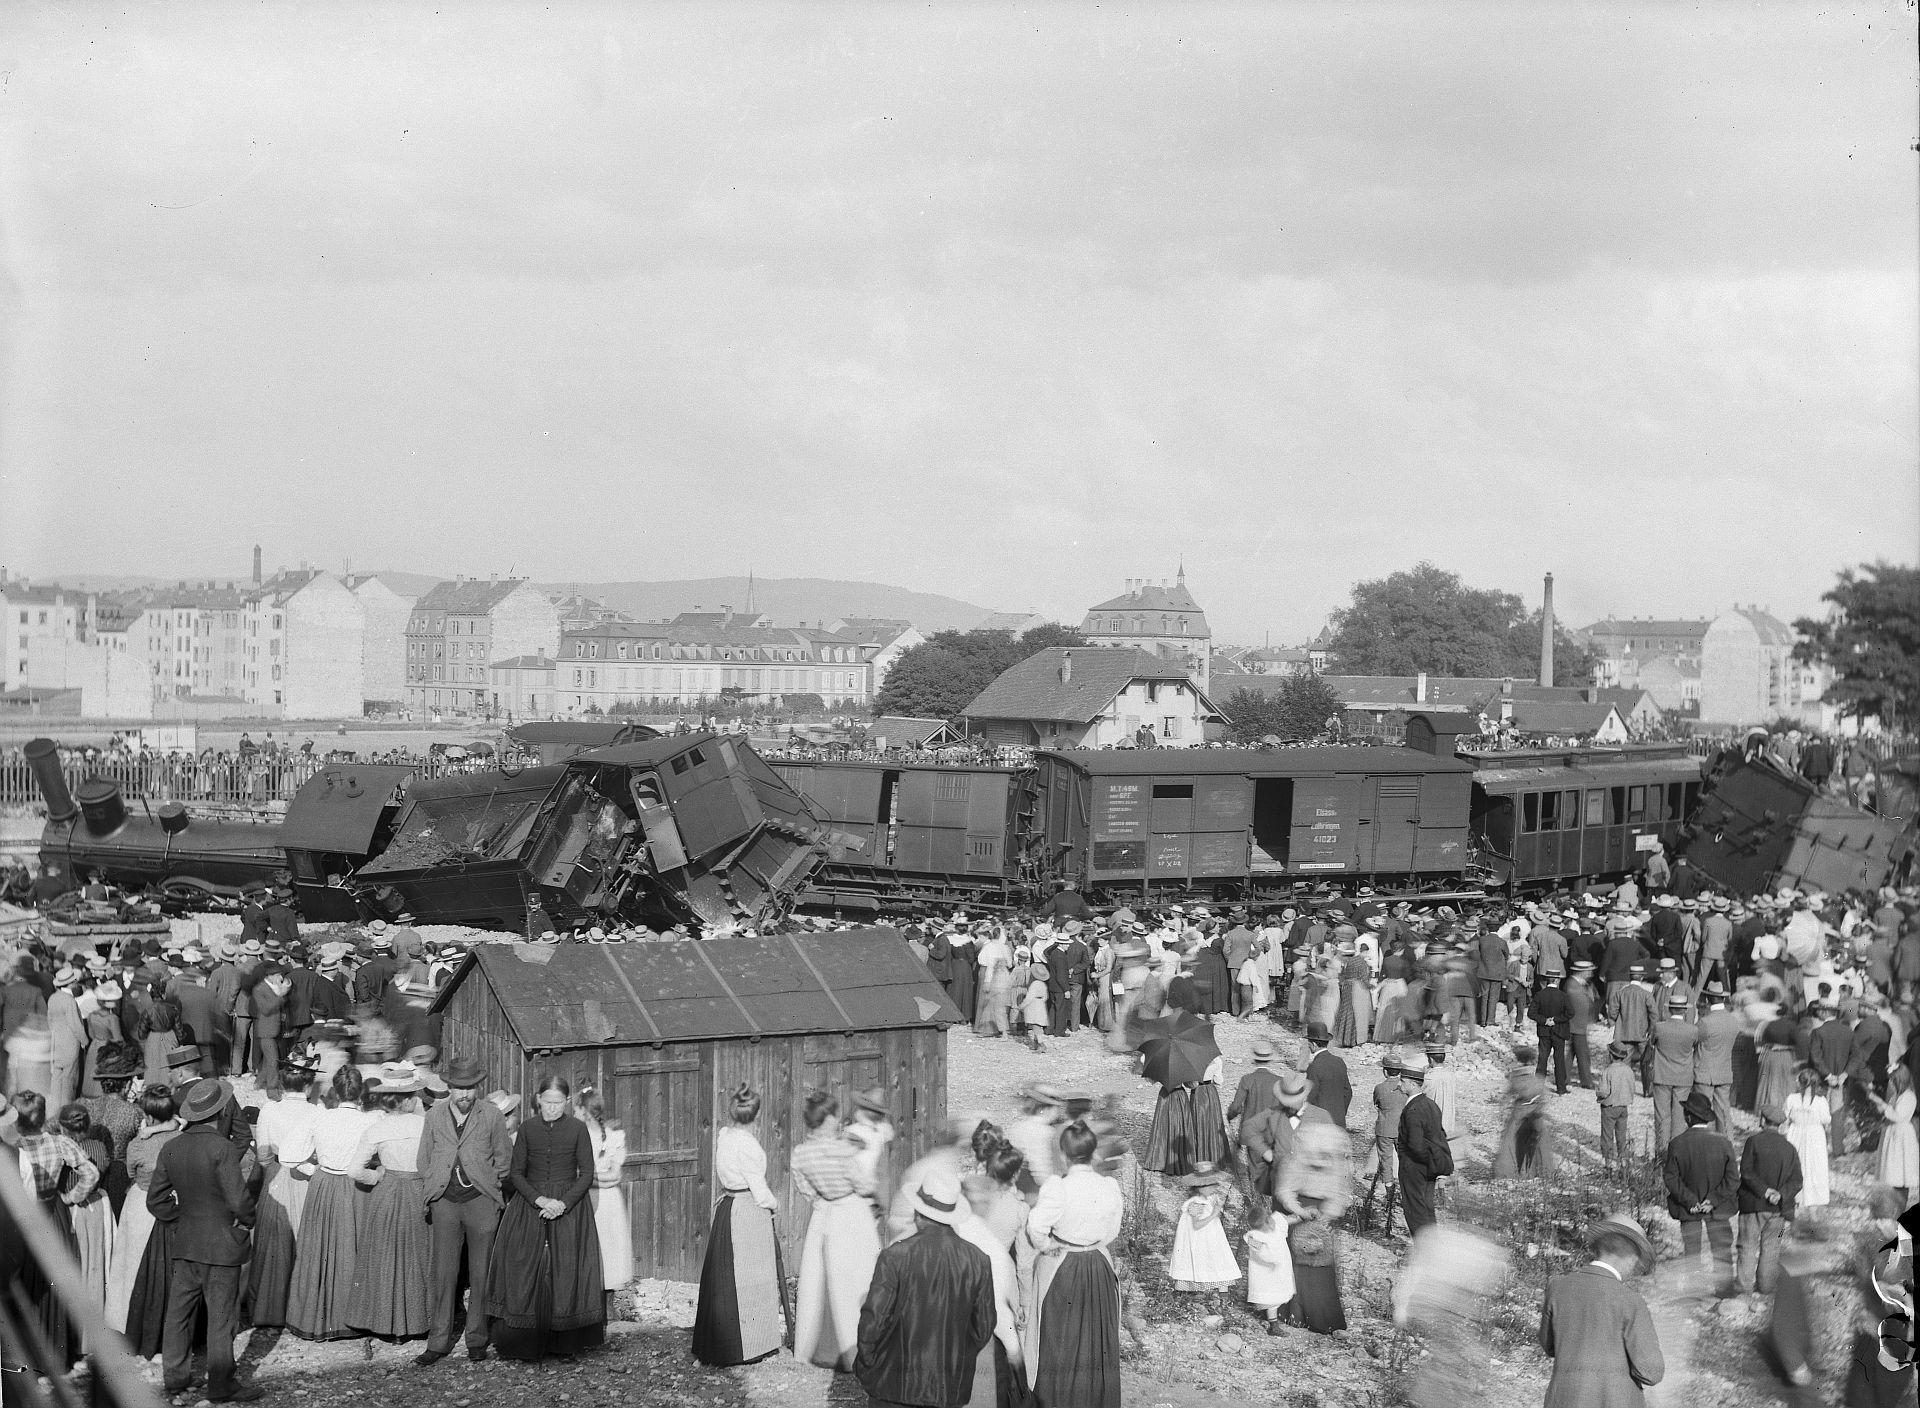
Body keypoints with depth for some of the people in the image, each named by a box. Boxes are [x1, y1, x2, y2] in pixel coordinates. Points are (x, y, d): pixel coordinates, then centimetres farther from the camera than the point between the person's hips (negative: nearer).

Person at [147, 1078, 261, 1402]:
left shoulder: (171, 1148, 3)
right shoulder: (222, 1148, -18)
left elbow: (156, 1201, 7)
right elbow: (239, 1199, -20)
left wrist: (182, 1217, 14)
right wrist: (247, 1221, -2)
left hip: (183, 1242, 6)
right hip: (221, 1243, -6)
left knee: (179, 1311, 15)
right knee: (221, 1315, 2)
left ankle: (175, 1375, 23)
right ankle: (221, 1385, 8)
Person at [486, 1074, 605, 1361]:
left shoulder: (577, 1129, -1)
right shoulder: (527, 1129, 3)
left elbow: (586, 1174, -1)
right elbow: (516, 1173, 3)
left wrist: (563, 1203, -14)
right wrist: (539, 1200, -12)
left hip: (569, 1206, -1)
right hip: (530, 1206, 1)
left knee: (566, 1273, -2)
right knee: (525, 1273, -3)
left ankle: (565, 1344, 5)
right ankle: (526, 1343, 2)